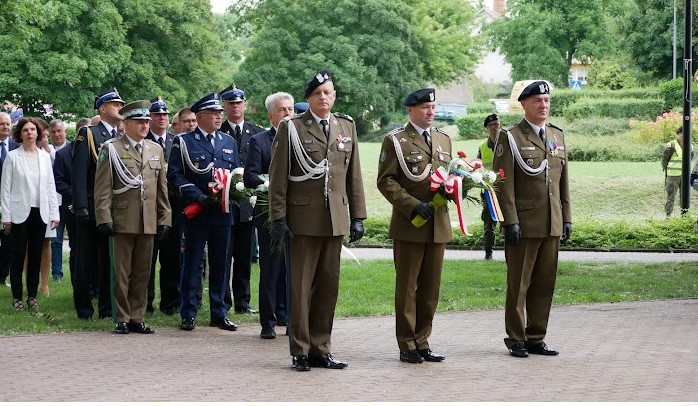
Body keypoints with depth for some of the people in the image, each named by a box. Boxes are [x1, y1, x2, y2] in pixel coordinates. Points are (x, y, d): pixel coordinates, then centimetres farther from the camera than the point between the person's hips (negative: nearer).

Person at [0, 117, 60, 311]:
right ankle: (17, 297, 7)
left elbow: (50, 186, 9)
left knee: (36, 256, 7)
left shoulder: (45, 156, 8)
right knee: (18, 255, 0)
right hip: (20, 213, -3)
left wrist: (54, 213, 4)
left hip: (40, 213, 3)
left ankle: (32, 295, 14)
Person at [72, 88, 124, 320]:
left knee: (111, 260, 6)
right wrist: (80, 206, -16)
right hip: (92, 209, -5)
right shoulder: (88, 134, -2)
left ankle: (108, 309, 12)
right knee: (86, 260, 2)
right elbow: (79, 172, -8)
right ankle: (84, 308, 10)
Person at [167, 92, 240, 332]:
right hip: (195, 213, -4)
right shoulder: (183, 143, 1)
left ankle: (219, 314, 15)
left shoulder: (229, 142, 15)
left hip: (222, 212, 4)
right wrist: (198, 196, -16)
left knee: (219, 264, 8)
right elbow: (175, 175, -6)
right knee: (191, 264, 0)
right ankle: (188, 314, 6)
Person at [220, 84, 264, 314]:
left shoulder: (257, 133, 11)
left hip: (248, 202, 3)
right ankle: (223, 302, 4)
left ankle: (242, 302, 15)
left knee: (245, 256, 8)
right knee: (223, 256, -2)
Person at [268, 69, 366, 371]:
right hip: (302, 219, -4)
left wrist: (358, 216, 9)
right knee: (301, 287, 0)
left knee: (329, 285, 7)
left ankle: (321, 349, 15)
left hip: (335, 219, 4)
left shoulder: (347, 126, 13)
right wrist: (278, 219, -8)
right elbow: (278, 178, -3)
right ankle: (300, 351, 6)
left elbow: (354, 175, 14)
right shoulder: (291, 128, -1)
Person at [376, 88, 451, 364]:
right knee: (407, 287, 0)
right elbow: (386, 181, -8)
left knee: (431, 287, 7)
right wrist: (413, 205, -17)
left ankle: (422, 342, 15)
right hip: (408, 226, -5)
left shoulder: (443, 139, 16)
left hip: (438, 225, 6)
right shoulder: (395, 140, -3)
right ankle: (407, 346, 7)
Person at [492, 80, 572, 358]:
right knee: (518, 284, 1)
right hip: (524, 226, -6)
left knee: (545, 284, 8)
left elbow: (563, 181, 17)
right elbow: (504, 184, -9)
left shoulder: (557, 135, 15)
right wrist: (510, 221, -15)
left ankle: (536, 338, 16)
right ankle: (516, 340, 8)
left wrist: (566, 218, 12)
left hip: (552, 226, 6)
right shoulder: (510, 138, -4)